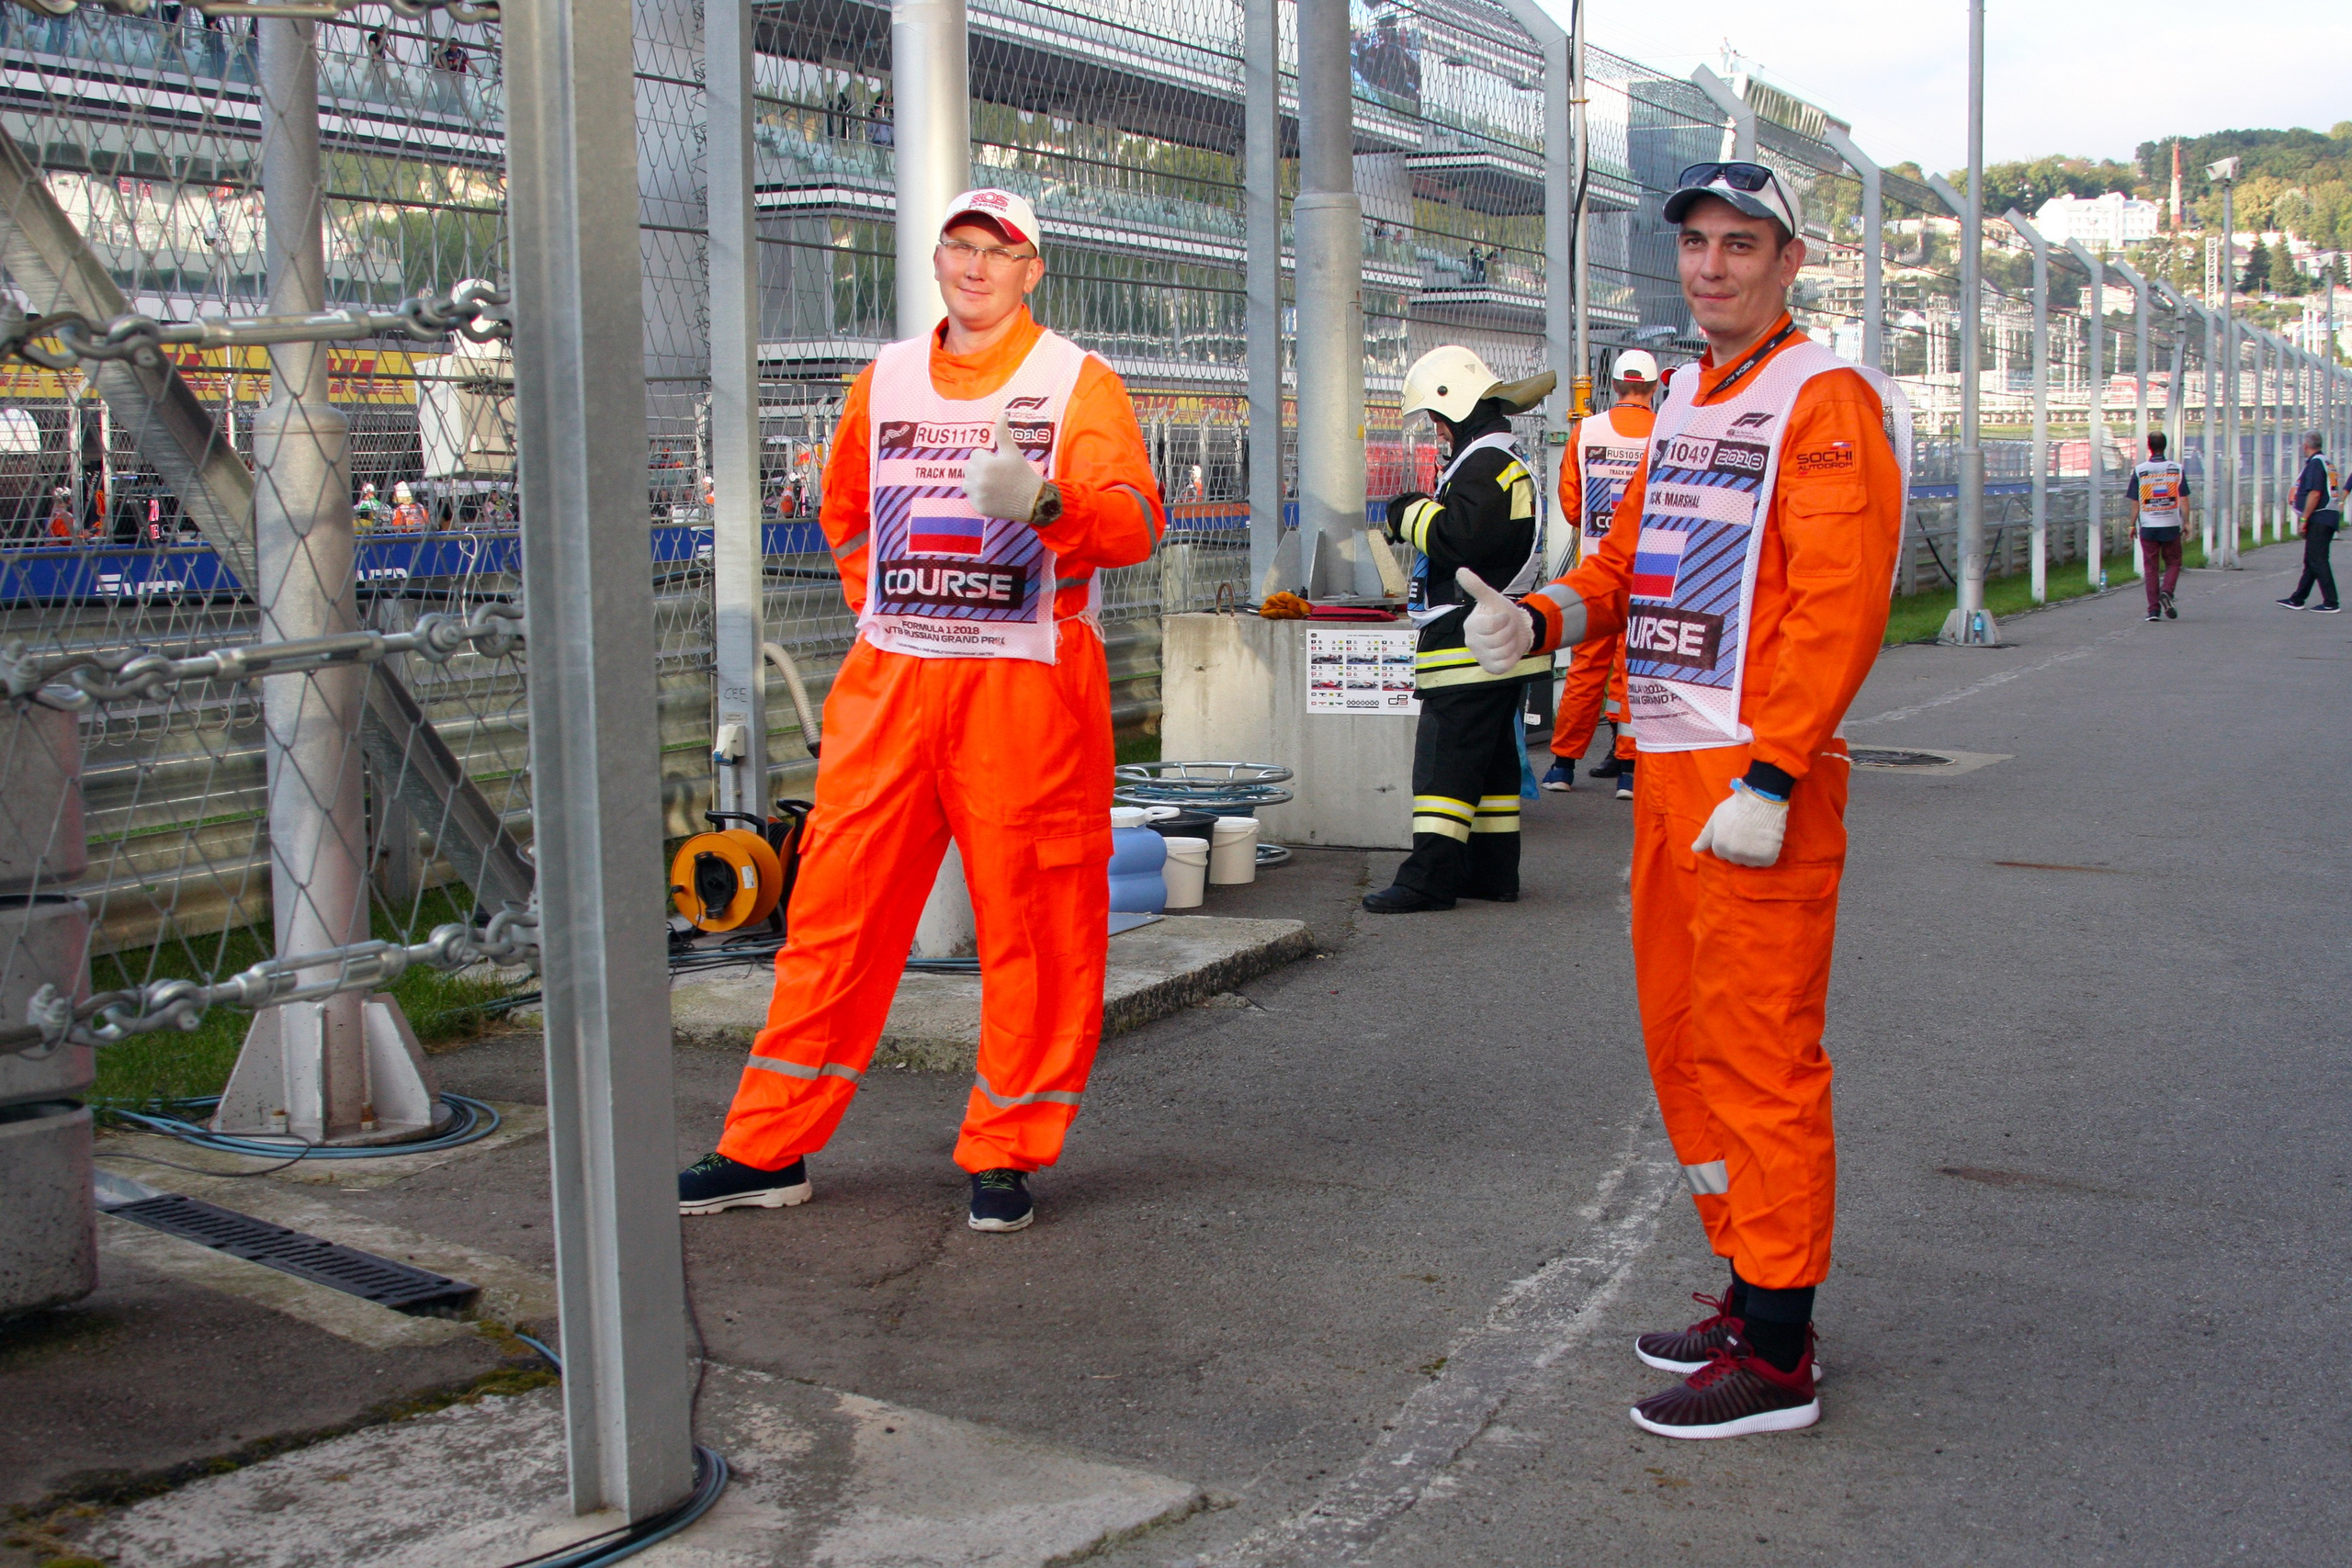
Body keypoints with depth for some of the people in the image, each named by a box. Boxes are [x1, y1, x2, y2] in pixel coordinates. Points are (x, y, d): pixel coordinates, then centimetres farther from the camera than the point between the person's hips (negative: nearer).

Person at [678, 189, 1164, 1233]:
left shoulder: (1077, 382, 1)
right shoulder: (885, 380, 15)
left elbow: (1134, 520, -15)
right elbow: (844, 512, 30)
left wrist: (1046, 501, -34)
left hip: (1027, 688, -4)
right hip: (888, 685, 4)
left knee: (1031, 921, 0)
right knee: (834, 910, 5)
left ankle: (1006, 1152, 14)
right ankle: (769, 1149, 14)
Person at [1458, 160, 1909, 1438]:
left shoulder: (1824, 399, -8)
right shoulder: (1683, 400, 19)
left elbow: (1839, 604, -17)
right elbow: (1632, 556, 23)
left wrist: (1769, 779, -22)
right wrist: (1541, 616, 3)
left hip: (1759, 776, -9)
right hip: (1666, 762, 9)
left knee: (1759, 1054, -5)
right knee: (1682, 1036, 15)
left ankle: (1776, 1355, 3)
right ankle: (1753, 1291, 28)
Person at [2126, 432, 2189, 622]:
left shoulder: (2139, 471, -4)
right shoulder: (2177, 469, -2)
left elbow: (2135, 503, -1)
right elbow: (2183, 500, -1)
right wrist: (2186, 522, 8)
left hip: (2148, 527, 0)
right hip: (2171, 526, 0)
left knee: (2150, 567, 6)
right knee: (2173, 563, 14)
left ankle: (2154, 608, 3)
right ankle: (2166, 591, -12)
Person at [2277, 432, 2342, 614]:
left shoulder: (2315, 463, -12)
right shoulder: (2327, 463, 19)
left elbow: (2315, 493, -21)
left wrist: (2304, 519, -17)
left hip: (2319, 519, -10)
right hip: (2330, 517, 10)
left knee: (2317, 561, -10)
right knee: (2311, 561, 14)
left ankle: (2331, 604, -12)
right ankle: (2297, 599, 21)